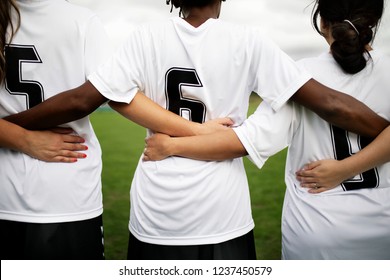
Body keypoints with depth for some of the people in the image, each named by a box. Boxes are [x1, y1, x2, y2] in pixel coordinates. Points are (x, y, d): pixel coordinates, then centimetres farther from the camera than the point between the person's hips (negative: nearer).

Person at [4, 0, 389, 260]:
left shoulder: (147, 36, -5)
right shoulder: (247, 41, -6)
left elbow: (80, 101, -7)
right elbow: (329, 103, -7)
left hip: (155, 213, 1)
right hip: (223, 215, -1)